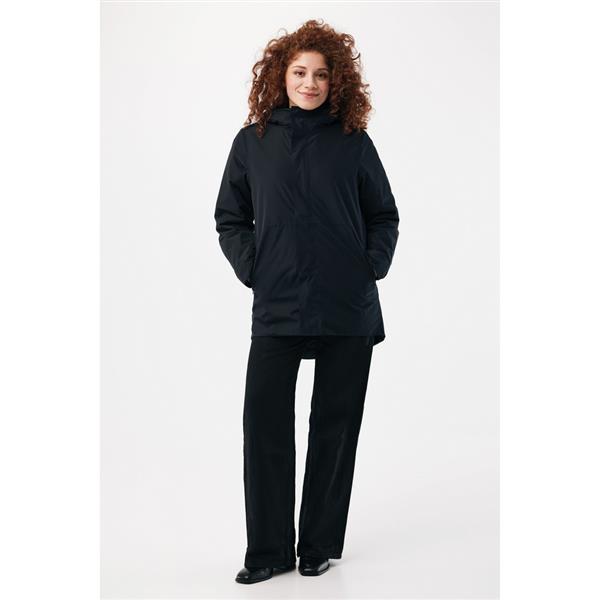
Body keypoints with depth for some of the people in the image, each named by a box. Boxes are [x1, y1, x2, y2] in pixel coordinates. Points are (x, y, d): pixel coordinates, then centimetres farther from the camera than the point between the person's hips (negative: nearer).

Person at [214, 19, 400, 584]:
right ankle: (269, 550, 6)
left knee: (335, 426, 6)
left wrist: (374, 263, -2)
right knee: (264, 425, -6)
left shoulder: (353, 142, 6)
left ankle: (320, 544, 18)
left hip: (349, 308, 0)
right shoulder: (252, 141, 7)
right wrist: (251, 268, -2)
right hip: (276, 309, 0)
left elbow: (384, 215, 13)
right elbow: (230, 219, 12)